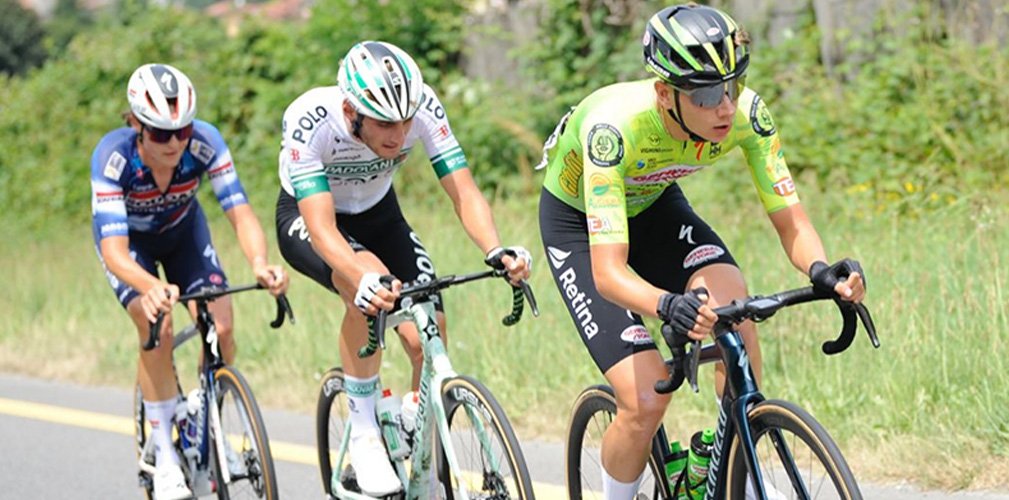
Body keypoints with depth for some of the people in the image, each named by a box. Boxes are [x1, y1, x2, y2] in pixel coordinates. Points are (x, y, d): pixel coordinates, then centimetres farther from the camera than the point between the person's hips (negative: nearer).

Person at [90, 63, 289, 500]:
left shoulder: (205, 142, -32)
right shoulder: (113, 156, -38)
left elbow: (240, 213, -35)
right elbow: (113, 250, -44)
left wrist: (259, 263, -57)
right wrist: (150, 287, -65)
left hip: (182, 228, 2)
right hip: (128, 238, -2)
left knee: (220, 329, -16)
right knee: (158, 329, -26)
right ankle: (165, 458, -12)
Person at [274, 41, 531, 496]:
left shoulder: (422, 107, -28)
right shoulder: (308, 121, -37)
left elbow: (464, 191, -29)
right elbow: (322, 227, -42)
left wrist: (496, 250, -48)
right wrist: (364, 281, -61)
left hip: (376, 214, 4)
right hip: (306, 217, -3)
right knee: (369, 290, -35)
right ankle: (364, 434, -18)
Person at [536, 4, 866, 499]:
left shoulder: (747, 113, -28)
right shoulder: (614, 127, -40)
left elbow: (791, 224, -23)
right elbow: (608, 272, -44)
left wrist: (822, 270, -45)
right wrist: (668, 306, -64)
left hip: (653, 204, 4)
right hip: (577, 221, -4)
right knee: (646, 401, -19)